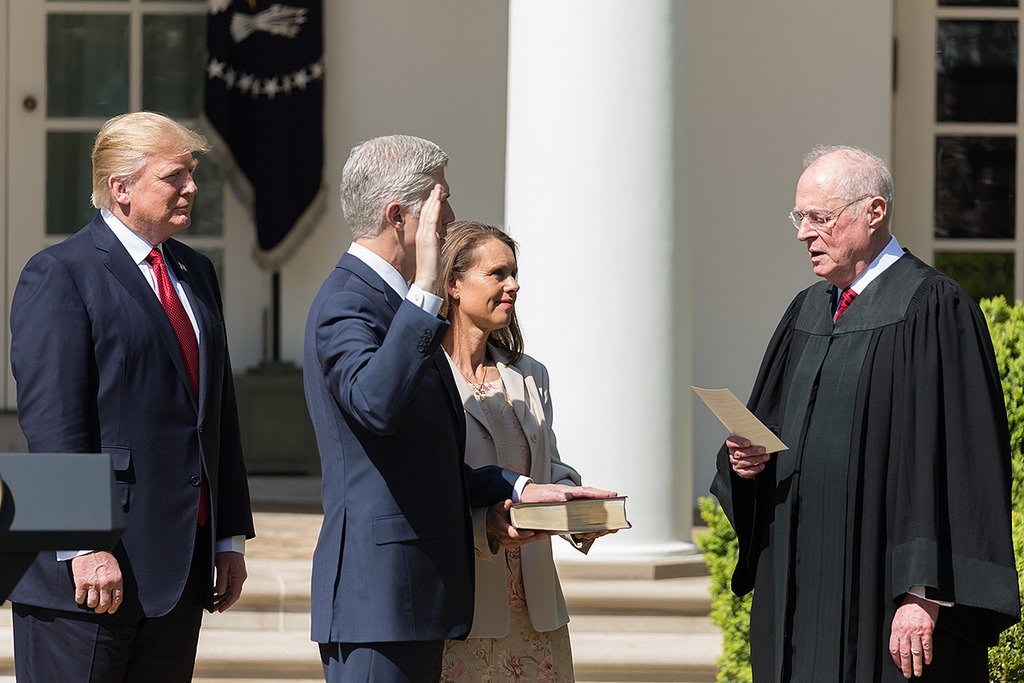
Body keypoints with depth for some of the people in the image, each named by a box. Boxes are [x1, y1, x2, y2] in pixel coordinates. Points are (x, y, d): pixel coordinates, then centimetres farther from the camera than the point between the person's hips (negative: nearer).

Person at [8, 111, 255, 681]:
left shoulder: (197, 273, 17)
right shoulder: (59, 275, -7)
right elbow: (52, 423, -14)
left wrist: (231, 537, 14)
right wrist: (83, 547, -21)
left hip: (182, 565, 7)